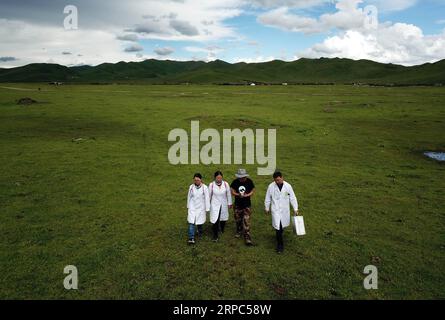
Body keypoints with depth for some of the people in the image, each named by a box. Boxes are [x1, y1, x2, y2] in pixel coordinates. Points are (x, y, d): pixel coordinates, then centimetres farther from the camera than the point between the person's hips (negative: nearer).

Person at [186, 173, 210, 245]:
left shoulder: (204, 187, -13)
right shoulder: (191, 187, -5)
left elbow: (207, 198, -7)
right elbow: (189, 197, 8)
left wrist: (207, 208, -5)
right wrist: (188, 206, 15)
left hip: (201, 207, -1)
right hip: (192, 207, 1)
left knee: (199, 221, 12)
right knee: (191, 222, -6)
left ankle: (200, 232, 42)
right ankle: (191, 238, -2)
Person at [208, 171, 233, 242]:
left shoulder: (226, 184, -11)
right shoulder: (211, 185, -13)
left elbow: (228, 194, 2)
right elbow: (209, 195, -1)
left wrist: (229, 203, 9)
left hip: (224, 205, 2)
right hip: (215, 205, -2)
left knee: (223, 218, 18)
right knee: (215, 220, -8)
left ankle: (222, 229, 48)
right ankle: (215, 236, 6)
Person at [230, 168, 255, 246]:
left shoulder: (249, 182, -8)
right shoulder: (235, 182, -7)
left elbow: (252, 191, -1)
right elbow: (233, 192, -1)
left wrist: (247, 195, -20)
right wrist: (238, 194, -22)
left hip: (247, 205, -2)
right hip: (238, 205, 2)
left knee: (246, 222, -7)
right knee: (238, 220, 17)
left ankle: (247, 239, -3)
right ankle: (239, 231, 45)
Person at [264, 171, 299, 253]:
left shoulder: (288, 186, -8)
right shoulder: (271, 186, -10)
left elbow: (292, 198, -1)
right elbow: (268, 198, 2)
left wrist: (295, 209, -3)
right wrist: (267, 208, 9)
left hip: (285, 210, 2)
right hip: (275, 210, -2)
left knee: (282, 225, 17)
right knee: (278, 227, -7)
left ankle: (279, 236, 47)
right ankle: (280, 244, 7)